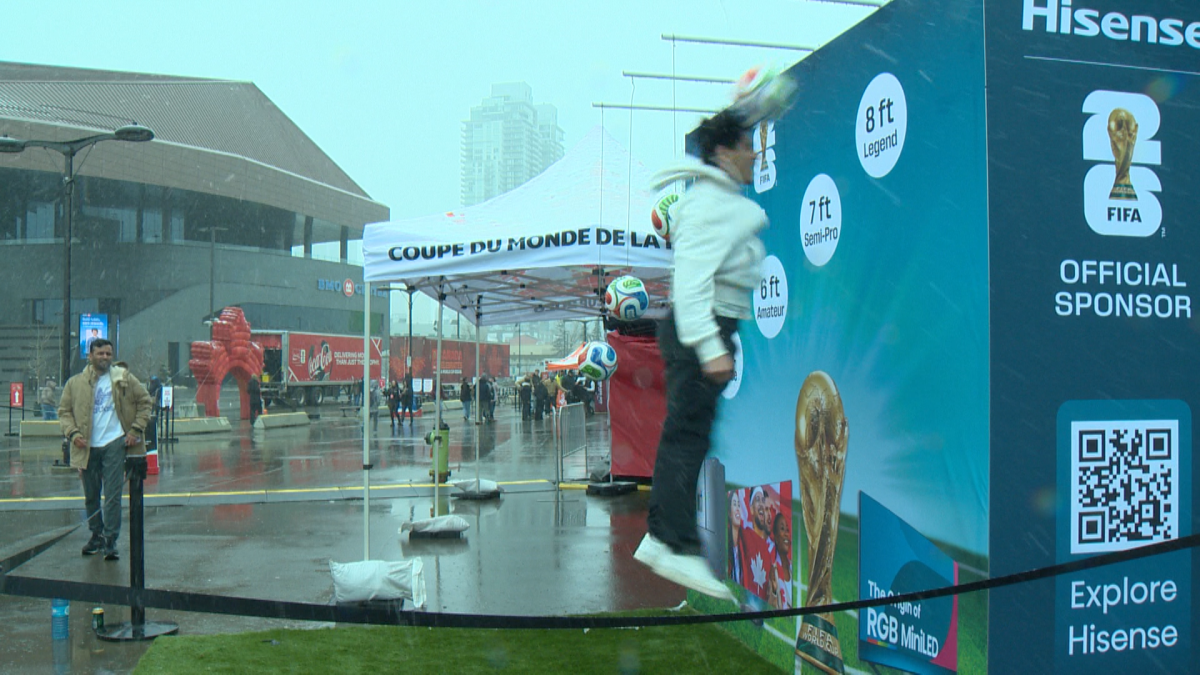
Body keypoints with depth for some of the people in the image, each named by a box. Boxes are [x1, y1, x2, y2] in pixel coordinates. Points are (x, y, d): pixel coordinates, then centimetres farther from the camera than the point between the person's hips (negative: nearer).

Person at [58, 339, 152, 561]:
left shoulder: (124, 379, 5)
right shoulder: (75, 383, 6)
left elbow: (144, 401, 10)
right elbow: (64, 411, 9)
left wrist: (136, 430, 1)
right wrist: (73, 433, -7)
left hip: (114, 444, -2)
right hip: (87, 447, 2)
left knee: (113, 495, -7)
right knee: (91, 496, 12)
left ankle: (111, 541, -2)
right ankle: (96, 535, 28)